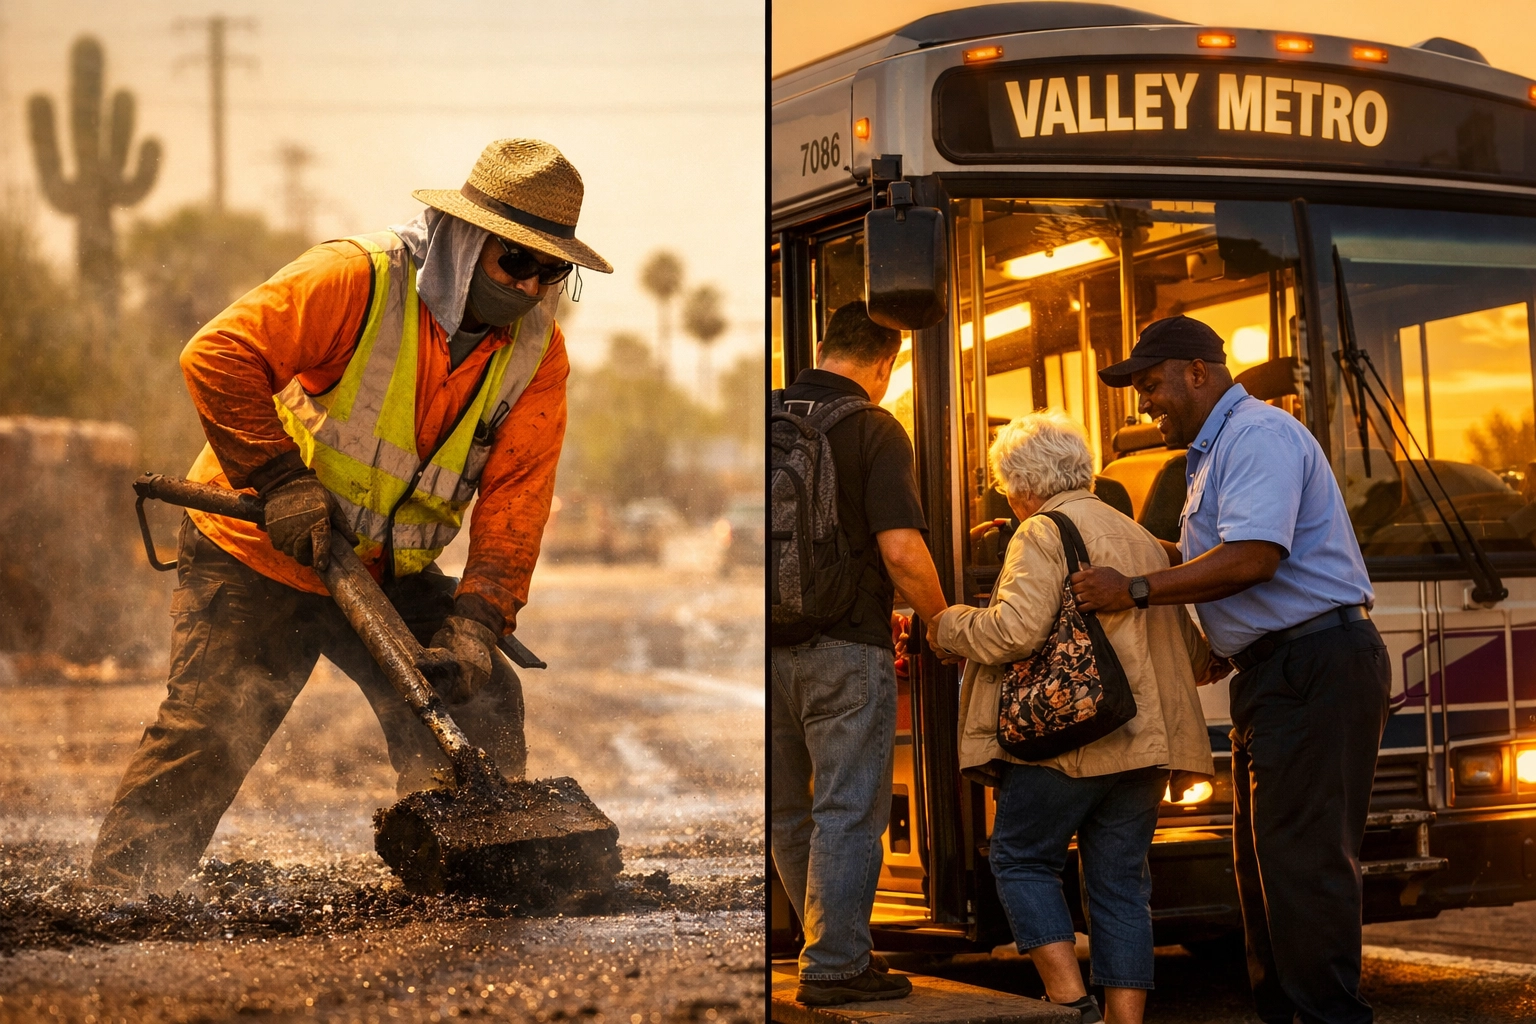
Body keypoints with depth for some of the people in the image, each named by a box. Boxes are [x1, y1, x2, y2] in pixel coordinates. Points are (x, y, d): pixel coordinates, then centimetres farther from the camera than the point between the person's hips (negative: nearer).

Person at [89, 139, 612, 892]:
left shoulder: (537, 356, -6)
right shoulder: (355, 280, -22)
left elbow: (515, 500, -10)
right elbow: (217, 356, -27)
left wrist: (478, 618, -23)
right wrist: (281, 482, -31)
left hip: (391, 575, 5)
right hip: (256, 553, -5)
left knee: (479, 705, -3)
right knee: (204, 736, -8)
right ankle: (115, 899, 5)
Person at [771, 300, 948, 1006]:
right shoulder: (874, 430, -8)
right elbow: (901, 550, -18)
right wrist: (940, 620, -1)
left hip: (769, 645, 6)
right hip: (846, 646, -6)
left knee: (787, 814, 16)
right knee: (847, 810, 1)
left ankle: (833, 941, 26)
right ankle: (835, 964, 3)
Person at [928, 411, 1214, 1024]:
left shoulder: (1043, 533, -4)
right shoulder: (1142, 539, 20)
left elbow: (1016, 630, -19)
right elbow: (1194, 656, 22)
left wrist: (949, 628, -1)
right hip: (1143, 743, 7)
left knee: (1021, 860, 6)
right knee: (1121, 882, 8)